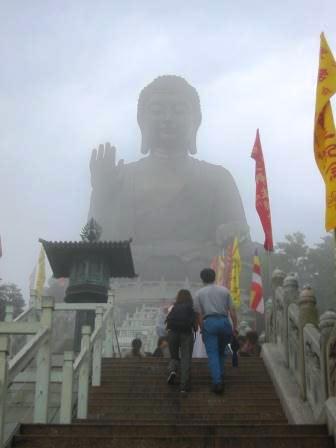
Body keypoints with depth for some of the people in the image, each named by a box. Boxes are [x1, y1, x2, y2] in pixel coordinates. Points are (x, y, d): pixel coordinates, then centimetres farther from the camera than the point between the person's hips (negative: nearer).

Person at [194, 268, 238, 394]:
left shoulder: (199, 293, 9)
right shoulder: (224, 290, 13)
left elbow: (199, 314, 4)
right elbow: (232, 310, 7)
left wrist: (202, 329, 11)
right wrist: (234, 327, 10)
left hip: (209, 322, -2)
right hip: (224, 322, 2)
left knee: (212, 353, -5)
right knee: (221, 351, 19)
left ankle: (217, 382, -15)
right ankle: (220, 376, 19)